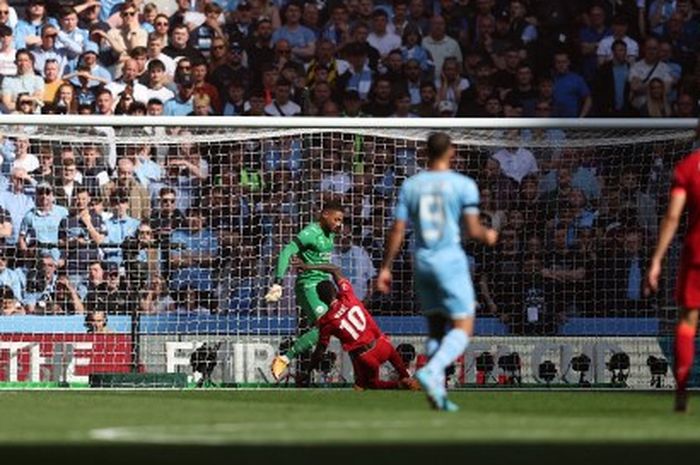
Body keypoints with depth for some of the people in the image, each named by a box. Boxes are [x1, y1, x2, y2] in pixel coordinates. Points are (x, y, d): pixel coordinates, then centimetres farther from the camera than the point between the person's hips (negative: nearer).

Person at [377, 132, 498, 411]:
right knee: (463, 327, -1)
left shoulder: (410, 185, 4)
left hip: (422, 261, 5)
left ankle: (437, 389, 5)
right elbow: (473, 231, -10)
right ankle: (432, 371, -23)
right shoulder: (463, 185, -7)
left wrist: (386, 268, 7)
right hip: (451, 259, -5)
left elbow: (397, 231, 2)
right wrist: (488, 236, 12)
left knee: (436, 327, 15)